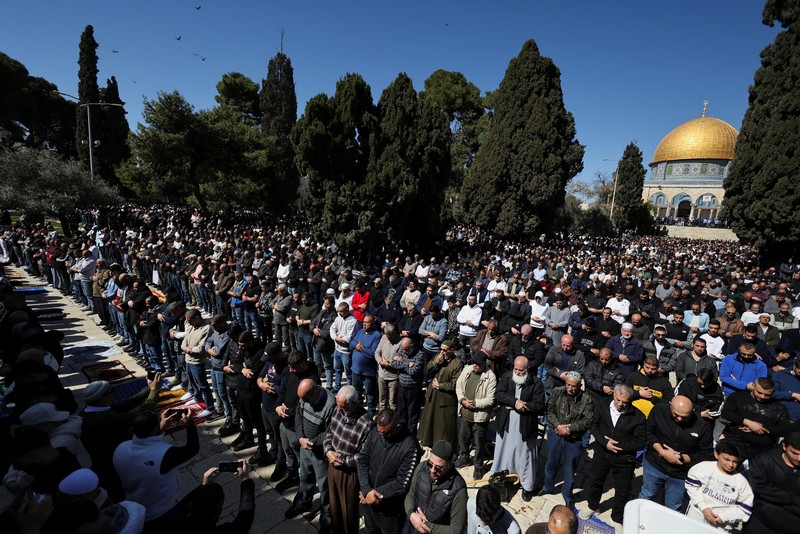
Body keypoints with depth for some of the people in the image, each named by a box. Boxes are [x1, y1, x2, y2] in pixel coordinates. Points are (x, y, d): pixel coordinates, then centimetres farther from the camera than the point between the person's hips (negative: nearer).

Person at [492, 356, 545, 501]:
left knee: (525, 457, 11)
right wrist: (515, 402, -26)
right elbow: (498, 394, -13)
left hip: (525, 427, -2)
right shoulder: (506, 377, -3)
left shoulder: (536, 383, -11)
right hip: (505, 425, 3)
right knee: (503, 453, 18)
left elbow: (539, 406, -16)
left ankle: (527, 486, 32)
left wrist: (516, 405, -18)